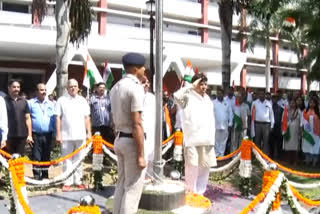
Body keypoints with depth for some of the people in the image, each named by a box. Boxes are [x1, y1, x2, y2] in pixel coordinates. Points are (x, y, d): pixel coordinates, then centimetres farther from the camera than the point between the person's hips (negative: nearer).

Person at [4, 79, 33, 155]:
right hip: (9, 136, -3)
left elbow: (27, 118, 11)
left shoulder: (23, 101, 10)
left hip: (22, 136, 3)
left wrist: (30, 135, 5)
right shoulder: (4, 101, -1)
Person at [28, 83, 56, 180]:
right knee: (36, 157, -1)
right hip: (36, 135, -3)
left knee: (46, 157, 11)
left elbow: (54, 119, 8)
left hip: (48, 135, 3)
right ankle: (37, 177, 7)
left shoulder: (51, 104, 9)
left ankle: (45, 177, 22)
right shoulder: (31, 103, 0)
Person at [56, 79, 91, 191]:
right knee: (67, 160, 3)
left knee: (78, 160, 8)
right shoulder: (61, 100, 3)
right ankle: (68, 182, 10)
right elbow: (58, 118, 0)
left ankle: (78, 180, 16)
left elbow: (87, 118, 11)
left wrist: (89, 132, 5)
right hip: (66, 136, -2)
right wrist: (58, 134, -5)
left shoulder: (83, 101, 11)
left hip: (80, 135, 2)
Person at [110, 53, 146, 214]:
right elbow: (137, 123, -21)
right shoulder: (136, 87, -15)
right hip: (132, 141, -9)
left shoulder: (115, 87, 13)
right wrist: (141, 155, -19)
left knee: (121, 184, 17)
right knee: (133, 188, -1)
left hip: (119, 139, 9)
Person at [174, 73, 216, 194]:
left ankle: (200, 193, 20)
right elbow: (177, 96, -23)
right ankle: (191, 193, 6)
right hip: (192, 138, -6)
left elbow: (211, 120, 18)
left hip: (206, 139, 6)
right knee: (192, 166, -7)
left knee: (205, 167, 8)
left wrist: (212, 138, 11)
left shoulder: (208, 99, 18)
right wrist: (191, 86, -14)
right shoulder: (188, 97, 0)